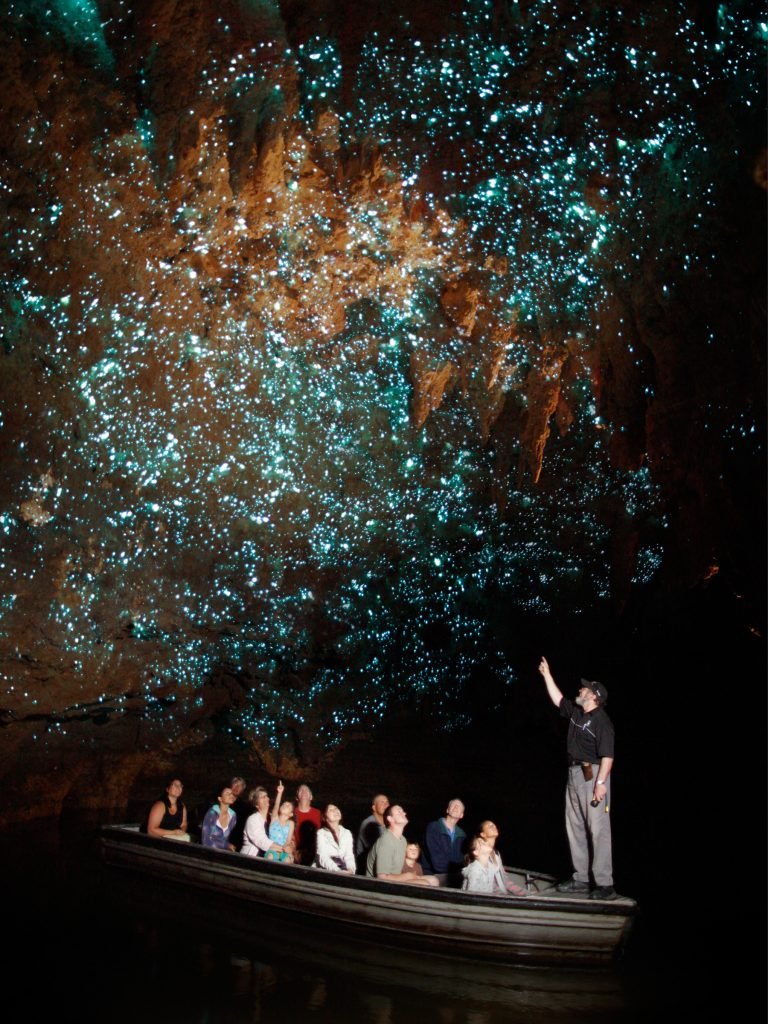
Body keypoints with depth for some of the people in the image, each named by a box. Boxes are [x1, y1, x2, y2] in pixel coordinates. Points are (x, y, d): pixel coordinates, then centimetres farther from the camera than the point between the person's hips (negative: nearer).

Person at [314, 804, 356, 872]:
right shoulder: (321, 833, 0)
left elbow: (349, 856, 5)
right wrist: (338, 871, -26)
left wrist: (351, 870, -16)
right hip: (325, 872, -3)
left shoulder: (347, 833, 14)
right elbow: (323, 858, -11)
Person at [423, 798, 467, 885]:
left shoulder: (461, 834, 13)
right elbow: (434, 854, -9)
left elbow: (461, 857, 10)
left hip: (455, 875, 4)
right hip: (436, 875, -4)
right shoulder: (433, 827, -2)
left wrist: (457, 870, -8)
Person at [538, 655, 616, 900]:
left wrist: (601, 783, -25)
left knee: (598, 829, -10)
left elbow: (607, 755, -18)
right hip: (574, 773, 9)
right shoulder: (575, 712, 12)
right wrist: (547, 674, 27)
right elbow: (558, 699, 27)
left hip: (593, 775, -9)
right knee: (575, 827, 10)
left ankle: (605, 884, -10)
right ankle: (581, 880, 16)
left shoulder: (601, 720, -13)